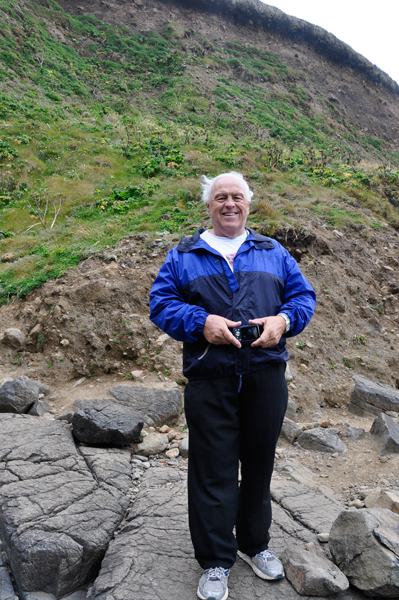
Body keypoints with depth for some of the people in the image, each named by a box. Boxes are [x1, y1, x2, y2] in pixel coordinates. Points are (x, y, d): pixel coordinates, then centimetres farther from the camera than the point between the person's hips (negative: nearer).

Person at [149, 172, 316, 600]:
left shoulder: (274, 253, 15)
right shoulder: (183, 256, 8)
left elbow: (304, 296, 11)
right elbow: (161, 304, 0)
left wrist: (284, 320, -10)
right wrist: (201, 323, -17)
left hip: (266, 376, 3)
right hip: (210, 380, -2)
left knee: (259, 464, 15)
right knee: (213, 469, 4)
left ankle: (254, 543, 39)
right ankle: (215, 562, 24)